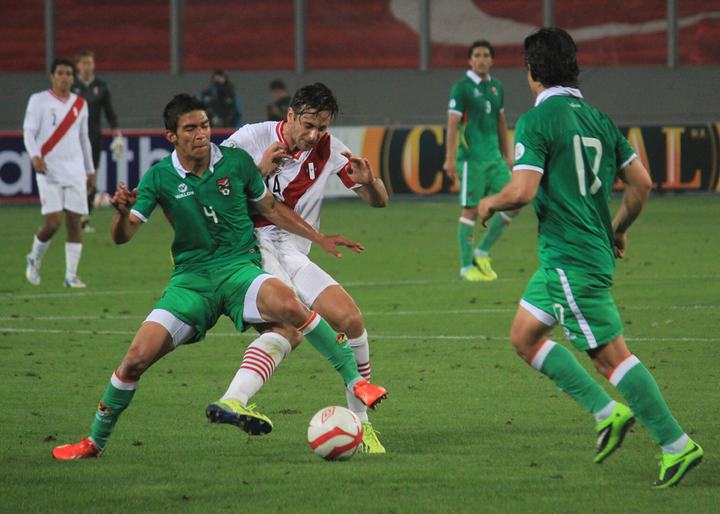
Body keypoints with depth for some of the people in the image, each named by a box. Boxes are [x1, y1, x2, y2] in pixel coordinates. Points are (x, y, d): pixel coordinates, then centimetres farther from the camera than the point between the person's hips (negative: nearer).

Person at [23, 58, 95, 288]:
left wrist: (90, 170, 22)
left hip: (75, 173, 4)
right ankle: (34, 259, 15)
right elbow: (28, 131, -6)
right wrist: (35, 156, -24)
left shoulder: (80, 104, 13)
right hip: (49, 172, -4)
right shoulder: (39, 101, 0)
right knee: (53, 222, -12)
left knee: (74, 221, -3)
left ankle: (71, 276, 2)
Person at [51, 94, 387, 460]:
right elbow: (122, 236, -6)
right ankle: (95, 441, 11)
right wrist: (123, 212, -29)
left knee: (287, 305, -35)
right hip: (190, 278, 1)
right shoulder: (159, 177, -2)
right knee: (137, 357, -12)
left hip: (240, 266, -1)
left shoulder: (235, 161, -1)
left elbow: (270, 208, 15)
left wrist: (318, 238, 10)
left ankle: (355, 381, -21)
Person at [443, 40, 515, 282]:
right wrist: (450, 159, -19)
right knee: (471, 209, -4)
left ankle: (482, 253, 12)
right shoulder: (462, 87, -6)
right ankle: (467, 266, 5)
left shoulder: (496, 87, 13)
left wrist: (506, 154, 21)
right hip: (471, 157, -7)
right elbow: (453, 124, -12)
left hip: (494, 157, 7)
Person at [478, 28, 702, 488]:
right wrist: (619, 229, 24)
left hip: (568, 257, -9)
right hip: (595, 251, 9)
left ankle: (677, 445, -7)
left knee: (611, 354, -6)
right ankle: (607, 412, 13)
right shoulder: (599, 119, 10)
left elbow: (522, 192, -20)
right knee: (525, 337, 18)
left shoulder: (537, 121, -12)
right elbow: (642, 182, 9)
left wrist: (490, 203, 1)